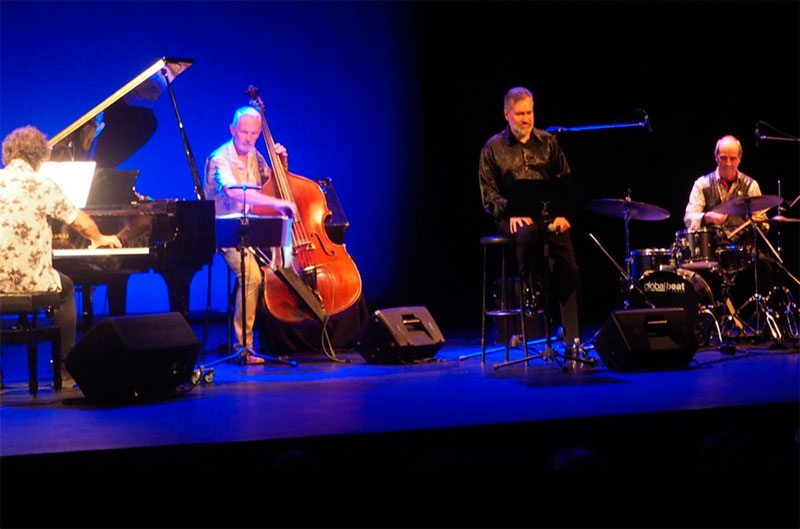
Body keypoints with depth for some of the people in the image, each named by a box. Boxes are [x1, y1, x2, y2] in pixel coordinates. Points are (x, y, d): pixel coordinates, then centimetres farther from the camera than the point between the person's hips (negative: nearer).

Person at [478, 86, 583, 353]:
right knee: (528, 232, -39)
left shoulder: (548, 142, 13)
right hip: (514, 216, -2)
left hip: (549, 214, 2)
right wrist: (510, 212, -16)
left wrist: (563, 213, -4)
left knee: (568, 269, -16)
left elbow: (566, 181, 13)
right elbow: (489, 193, 2)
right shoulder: (493, 148, 6)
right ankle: (529, 289, -14)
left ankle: (573, 340, -15)